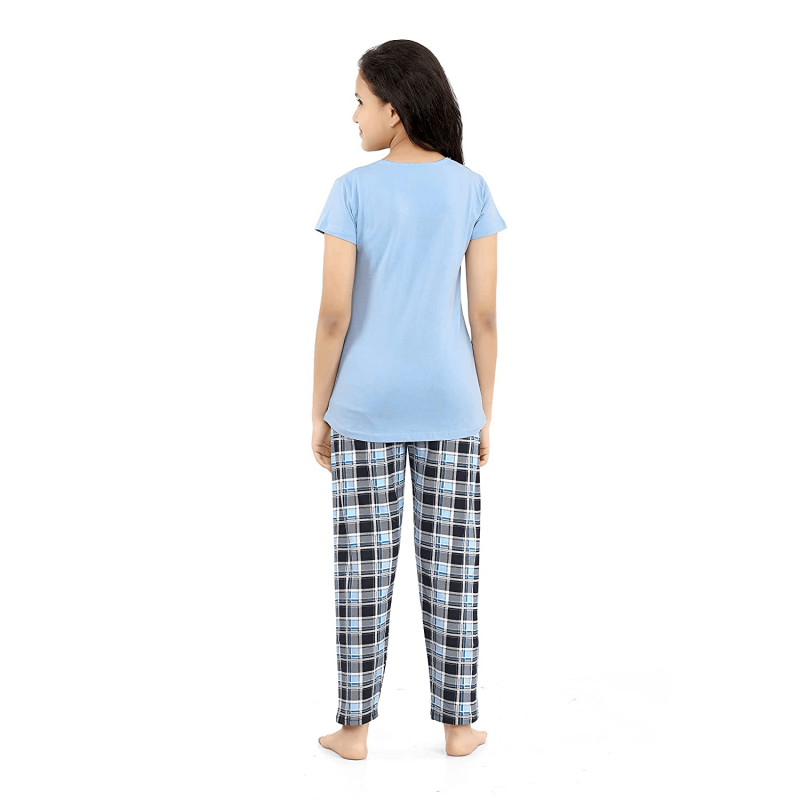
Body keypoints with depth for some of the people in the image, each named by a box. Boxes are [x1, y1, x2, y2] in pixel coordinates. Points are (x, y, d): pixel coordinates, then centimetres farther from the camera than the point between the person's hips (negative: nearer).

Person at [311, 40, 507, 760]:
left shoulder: (353, 192, -9)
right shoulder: (471, 191, -2)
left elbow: (335, 312, -10)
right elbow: (485, 313, -4)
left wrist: (319, 411, 0)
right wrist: (484, 413, 6)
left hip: (367, 407, -1)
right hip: (449, 405, 2)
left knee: (364, 564, 5)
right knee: (450, 564, 8)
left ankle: (355, 726, 12)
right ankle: (458, 722, 14)